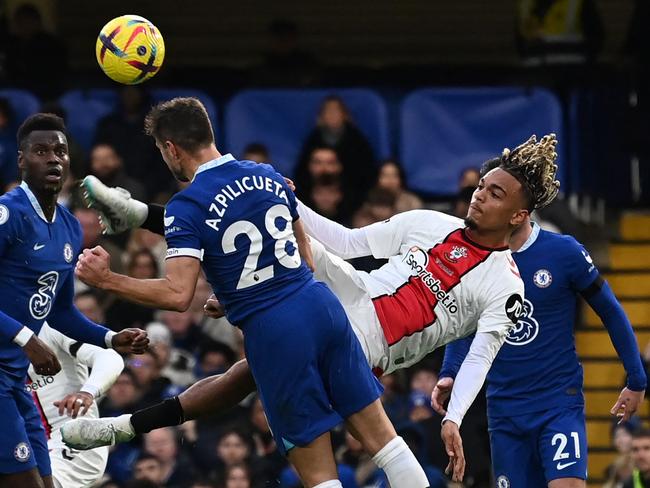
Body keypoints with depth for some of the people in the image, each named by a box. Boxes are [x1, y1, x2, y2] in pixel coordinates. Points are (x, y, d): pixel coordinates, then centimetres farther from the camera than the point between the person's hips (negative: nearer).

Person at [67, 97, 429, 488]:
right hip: (320, 304, 5)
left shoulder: (185, 208, -8)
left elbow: (178, 295, -17)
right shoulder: (268, 175, 11)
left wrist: (106, 279, -8)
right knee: (379, 434, 9)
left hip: (272, 331, -5)